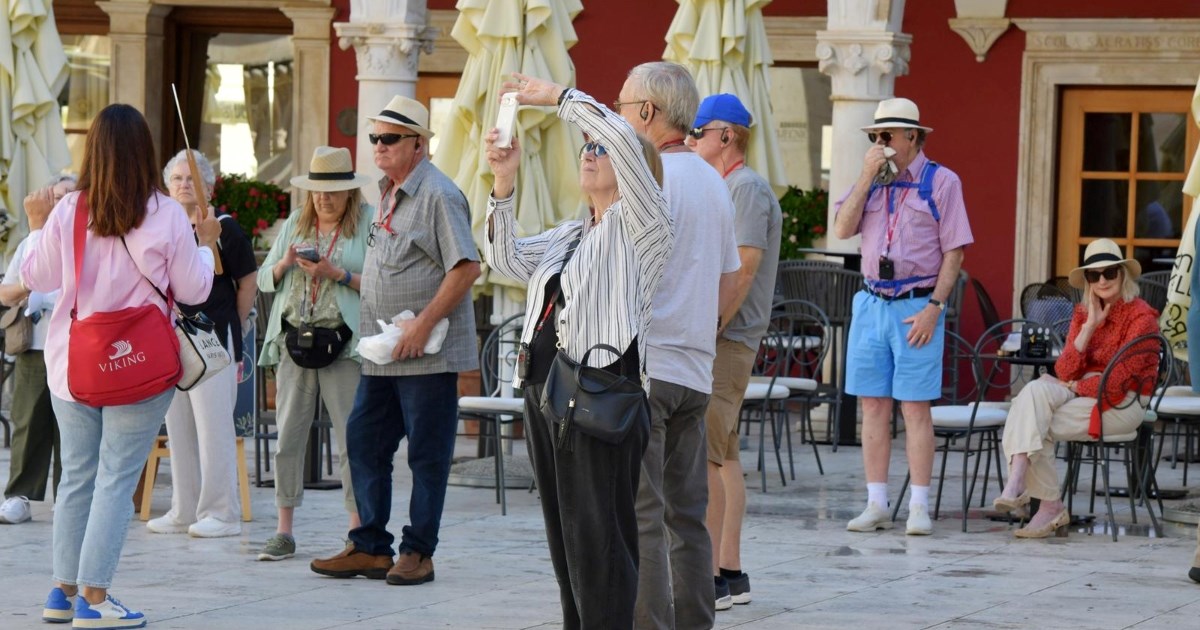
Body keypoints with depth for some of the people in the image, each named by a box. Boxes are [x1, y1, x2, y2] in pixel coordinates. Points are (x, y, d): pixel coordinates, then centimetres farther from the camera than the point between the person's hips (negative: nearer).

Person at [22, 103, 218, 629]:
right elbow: (193, 290, -1)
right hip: (141, 365, -3)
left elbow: (37, 279, 9)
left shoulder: (67, 213, -4)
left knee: (76, 475, 14)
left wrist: (37, 228, 26)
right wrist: (204, 245, 17)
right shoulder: (167, 217, -10)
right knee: (116, 480, -1)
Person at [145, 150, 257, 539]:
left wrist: (232, 326, 3)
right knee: (178, 427, 9)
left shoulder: (224, 228, -4)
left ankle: (221, 513, -2)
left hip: (214, 338, -6)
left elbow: (248, 283, 1)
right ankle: (184, 512, 16)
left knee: (213, 425, -7)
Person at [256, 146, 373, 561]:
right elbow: (263, 280, 17)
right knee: (288, 435, 4)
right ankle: (284, 531, 9)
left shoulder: (369, 224, 0)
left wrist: (337, 274, -16)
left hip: (342, 344, -5)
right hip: (294, 339, 5)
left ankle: (358, 528, 0)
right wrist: (284, 263, -3)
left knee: (351, 439, -5)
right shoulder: (295, 225, 16)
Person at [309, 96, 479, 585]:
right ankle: (370, 547, 15)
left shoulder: (438, 194, -12)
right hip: (383, 352, 9)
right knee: (364, 441, 8)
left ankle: (418, 552, 6)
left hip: (427, 352, -9)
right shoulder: (388, 194, 16)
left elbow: (467, 268, -19)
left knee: (427, 453, -1)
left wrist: (423, 325, -21)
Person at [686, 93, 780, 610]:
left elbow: (743, 270, -19)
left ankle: (710, 579, -13)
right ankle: (730, 573, 14)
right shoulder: (720, 189, 20)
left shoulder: (747, 189, -11)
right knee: (722, 455, 11)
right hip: (710, 340, 10)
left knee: (703, 455, -13)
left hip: (727, 340, -10)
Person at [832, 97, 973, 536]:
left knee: (915, 408, -4)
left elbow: (954, 252, -4)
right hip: (872, 303, 5)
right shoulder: (872, 180, 12)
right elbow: (843, 229, 1)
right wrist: (866, 178, -7)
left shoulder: (941, 182, -1)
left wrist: (933, 307, -13)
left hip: (917, 307, -5)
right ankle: (876, 505, 10)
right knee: (874, 405, 5)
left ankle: (919, 508, -1)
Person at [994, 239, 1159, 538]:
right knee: (1034, 392, -27)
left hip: (1121, 403, -6)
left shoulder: (1141, 316, -8)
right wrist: (1090, 326, -8)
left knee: (1034, 425, -24)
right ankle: (1017, 484, -35)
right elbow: (1065, 371, -1)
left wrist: (1076, 386, -6)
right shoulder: (1083, 313, 11)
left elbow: (1120, 379, -14)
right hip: (1082, 392, 6)